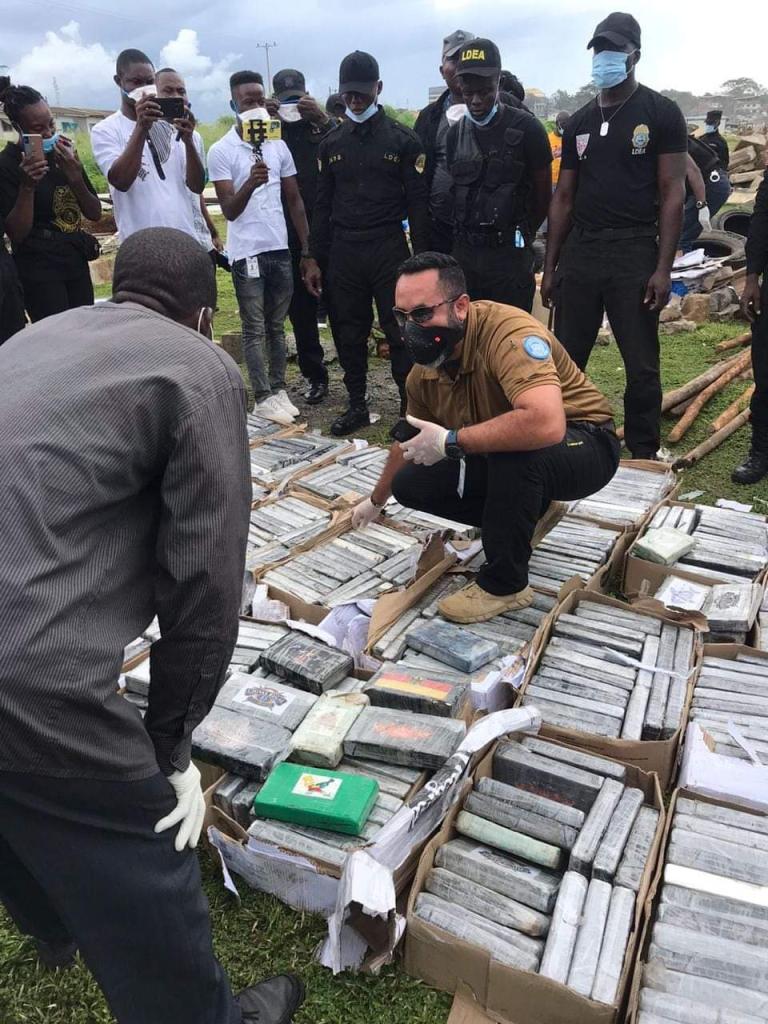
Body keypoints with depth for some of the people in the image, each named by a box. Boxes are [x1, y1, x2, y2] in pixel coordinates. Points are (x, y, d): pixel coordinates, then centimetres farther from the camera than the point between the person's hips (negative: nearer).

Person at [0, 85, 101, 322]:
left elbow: (95, 213, 6)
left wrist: (76, 177, -11)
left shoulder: (64, 153, 6)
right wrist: (27, 186, -24)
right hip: (40, 269, -5)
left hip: (77, 261, 6)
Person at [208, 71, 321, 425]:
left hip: (280, 249, 4)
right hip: (246, 253, -4)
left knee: (277, 326, 10)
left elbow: (294, 200, 11)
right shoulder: (221, 151, -5)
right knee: (255, 329, 2)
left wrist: (306, 252, 6)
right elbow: (229, 211, -11)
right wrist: (250, 183, -30)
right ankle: (263, 398, 8)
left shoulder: (278, 145, 8)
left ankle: (279, 390, 18)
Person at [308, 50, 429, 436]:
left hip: (389, 250, -3)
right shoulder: (332, 142, 11)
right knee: (348, 332, 7)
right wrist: (316, 257, 7)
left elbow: (417, 202, -2)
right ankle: (357, 405, 19)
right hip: (343, 252, 4)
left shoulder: (402, 139, 1)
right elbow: (322, 204, 13)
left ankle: (411, 407, 7)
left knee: (400, 331, -3)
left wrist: (421, 258, -8)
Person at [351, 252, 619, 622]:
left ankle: (505, 585, -15)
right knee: (411, 484, -3)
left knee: (512, 450, -38)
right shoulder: (424, 370, -7)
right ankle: (529, 513, 13)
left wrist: (450, 442, -36)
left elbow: (545, 424, -48)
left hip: (582, 444, -7)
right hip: (503, 462, 7)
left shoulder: (508, 331, -32)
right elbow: (410, 444, 12)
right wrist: (376, 501, 26)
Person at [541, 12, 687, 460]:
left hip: (634, 252, -4)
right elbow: (564, 197, 14)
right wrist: (550, 267, 9)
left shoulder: (662, 113, 0)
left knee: (642, 367, 1)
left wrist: (663, 268, -13)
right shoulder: (579, 122, 13)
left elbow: (672, 193, -5)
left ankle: (644, 456, 14)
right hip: (579, 251, 4)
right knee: (565, 359, 7)